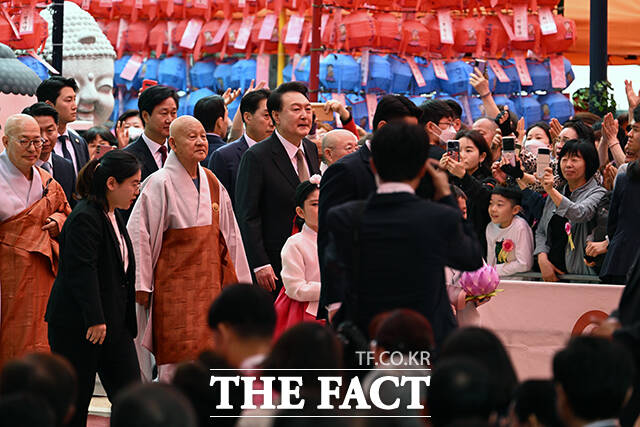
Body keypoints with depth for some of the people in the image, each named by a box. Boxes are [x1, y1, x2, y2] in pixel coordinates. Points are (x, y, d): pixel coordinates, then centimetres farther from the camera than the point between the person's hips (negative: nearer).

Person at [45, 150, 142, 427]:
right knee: (75, 400, 2)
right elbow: (82, 272, -22)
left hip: (113, 321, 9)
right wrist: (95, 319, -23)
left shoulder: (114, 216, 12)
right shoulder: (84, 218, -18)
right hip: (77, 326, -9)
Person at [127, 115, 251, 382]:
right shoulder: (160, 184, -8)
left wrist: (235, 280, 14)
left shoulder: (211, 183, 10)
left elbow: (228, 234, 16)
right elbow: (138, 233, -9)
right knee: (179, 355, -8)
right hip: (173, 284, -6)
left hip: (209, 281, 6)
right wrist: (141, 285, -12)